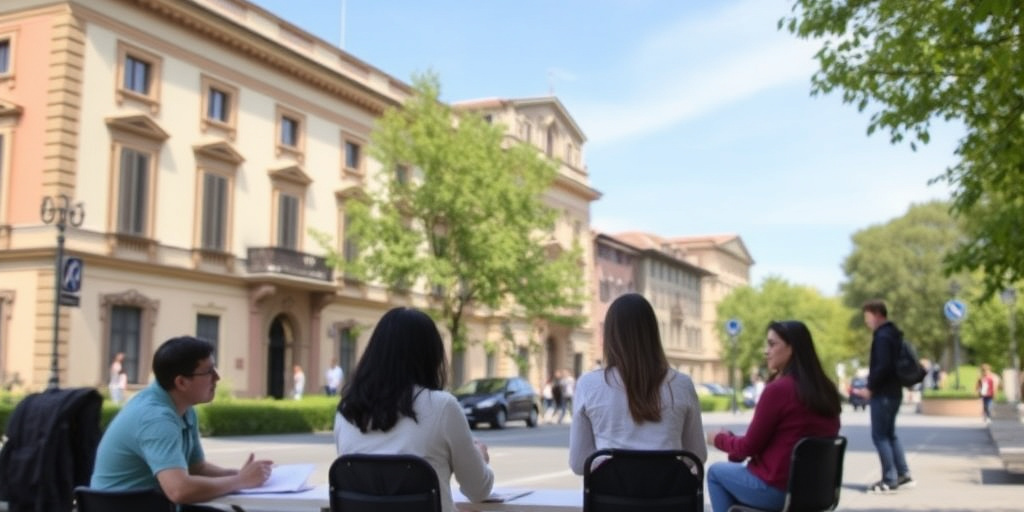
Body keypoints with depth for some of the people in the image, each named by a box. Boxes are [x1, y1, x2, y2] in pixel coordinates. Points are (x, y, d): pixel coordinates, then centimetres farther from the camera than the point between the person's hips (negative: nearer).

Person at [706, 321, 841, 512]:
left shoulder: (778, 389, -20)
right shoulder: (827, 391, 3)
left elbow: (749, 446, -11)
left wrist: (719, 438, 9)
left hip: (776, 489, -7)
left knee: (716, 472, 18)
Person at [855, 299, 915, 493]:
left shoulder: (882, 336, -16)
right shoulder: (893, 334, 15)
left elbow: (883, 366, -24)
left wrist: (870, 388, -16)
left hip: (883, 393, -10)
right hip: (893, 391, 10)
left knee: (879, 435, -4)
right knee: (889, 434, 16)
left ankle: (889, 479, -3)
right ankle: (903, 475, 18)